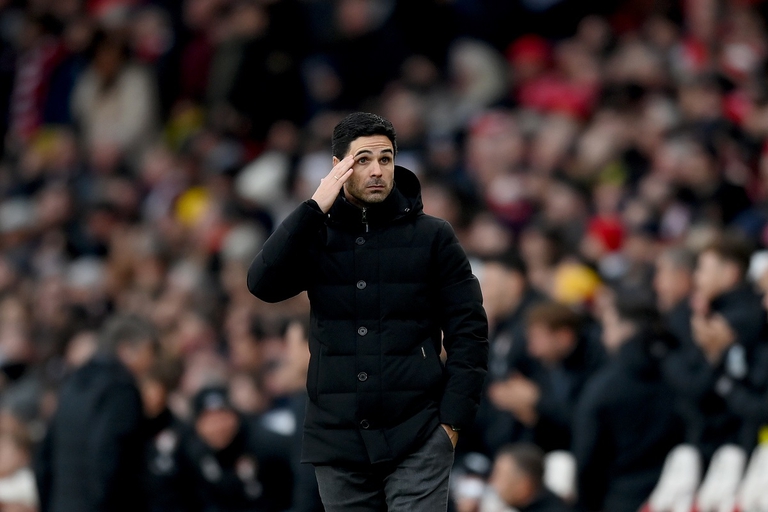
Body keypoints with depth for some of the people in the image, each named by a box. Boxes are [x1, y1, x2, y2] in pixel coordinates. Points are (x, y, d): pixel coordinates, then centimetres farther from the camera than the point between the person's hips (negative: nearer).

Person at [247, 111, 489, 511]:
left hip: (416, 441, -3)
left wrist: (453, 417, -7)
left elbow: (468, 329, 2)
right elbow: (264, 283, -10)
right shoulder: (317, 235, 8)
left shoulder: (432, 236, 3)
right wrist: (315, 208, -14)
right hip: (339, 440, 3)